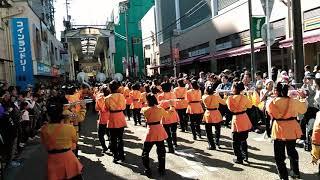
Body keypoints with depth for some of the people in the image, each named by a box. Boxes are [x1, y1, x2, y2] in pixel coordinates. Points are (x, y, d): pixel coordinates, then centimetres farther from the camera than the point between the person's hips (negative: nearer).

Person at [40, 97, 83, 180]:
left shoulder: (44, 129, -14)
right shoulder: (69, 128, -20)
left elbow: (45, 145, 5)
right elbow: (75, 140, 0)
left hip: (53, 159, 2)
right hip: (67, 158, -2)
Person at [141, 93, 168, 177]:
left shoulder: (146, 110, -12)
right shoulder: (160, 109, -3)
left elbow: (142, 109, 12)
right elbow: (166, 114, 17)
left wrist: (147, 106, 29)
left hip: (151, 132, -4)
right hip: (160, 131, 4)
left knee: (145, 152, 11)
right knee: (161, 151, 16)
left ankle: (147, 170, 11)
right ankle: (162, 169, 23)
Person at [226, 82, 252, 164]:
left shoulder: (230, 98, -13)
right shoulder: (244, 97, -6)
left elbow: (230, 108, -1)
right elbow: (250, 105, 10)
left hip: (236, 119, -3)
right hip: (244, 119, 4)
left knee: (236, 141, 9)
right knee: (243, 139, 20)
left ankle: (239, 158, 12)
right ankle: (245, 156, 29)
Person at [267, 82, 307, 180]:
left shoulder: (272, 102, -13)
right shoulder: (293, 101, -6)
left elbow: (271, 114, 2)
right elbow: (303, 108, 13)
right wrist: (303, 99, 31)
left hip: (279, 129, -3)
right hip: (292, 129, 4)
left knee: (279, 154, 9)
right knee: (292, 151, 24)